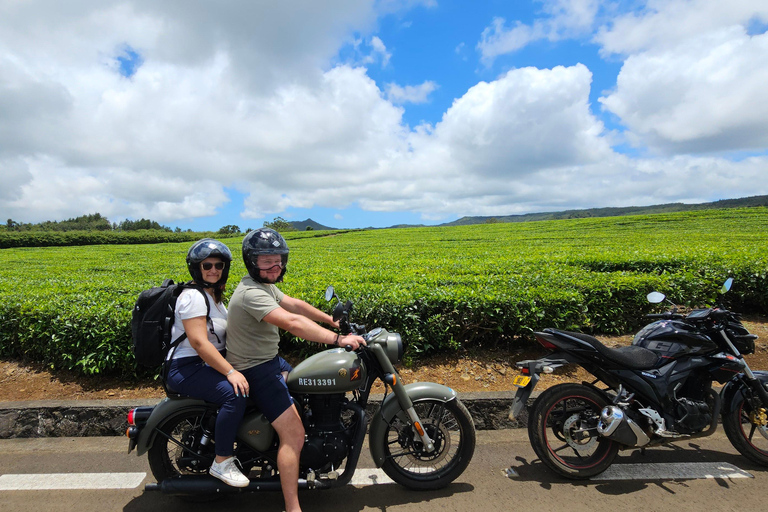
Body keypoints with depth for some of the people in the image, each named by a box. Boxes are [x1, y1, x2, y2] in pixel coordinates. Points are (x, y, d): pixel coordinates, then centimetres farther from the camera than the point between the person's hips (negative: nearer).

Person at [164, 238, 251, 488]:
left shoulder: (214, 295, 14)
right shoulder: (193, 296, -17)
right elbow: (199, 342, -26)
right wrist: (230, 371, -30)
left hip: (209, 364, 10)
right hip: (186, 368, -10)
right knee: (235, 393, -29)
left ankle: (222, 436, 21)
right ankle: (222, 463, -12)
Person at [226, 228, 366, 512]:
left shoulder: (265, 284, 7)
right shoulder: (251, 293, -27)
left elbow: (294, 304, 12)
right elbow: (292, 322, -39)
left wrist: (332, 320, 10)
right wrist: (338, 339, -43)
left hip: (270, 360, 11)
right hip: (256, 370, -11)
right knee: (293, 435, -15)